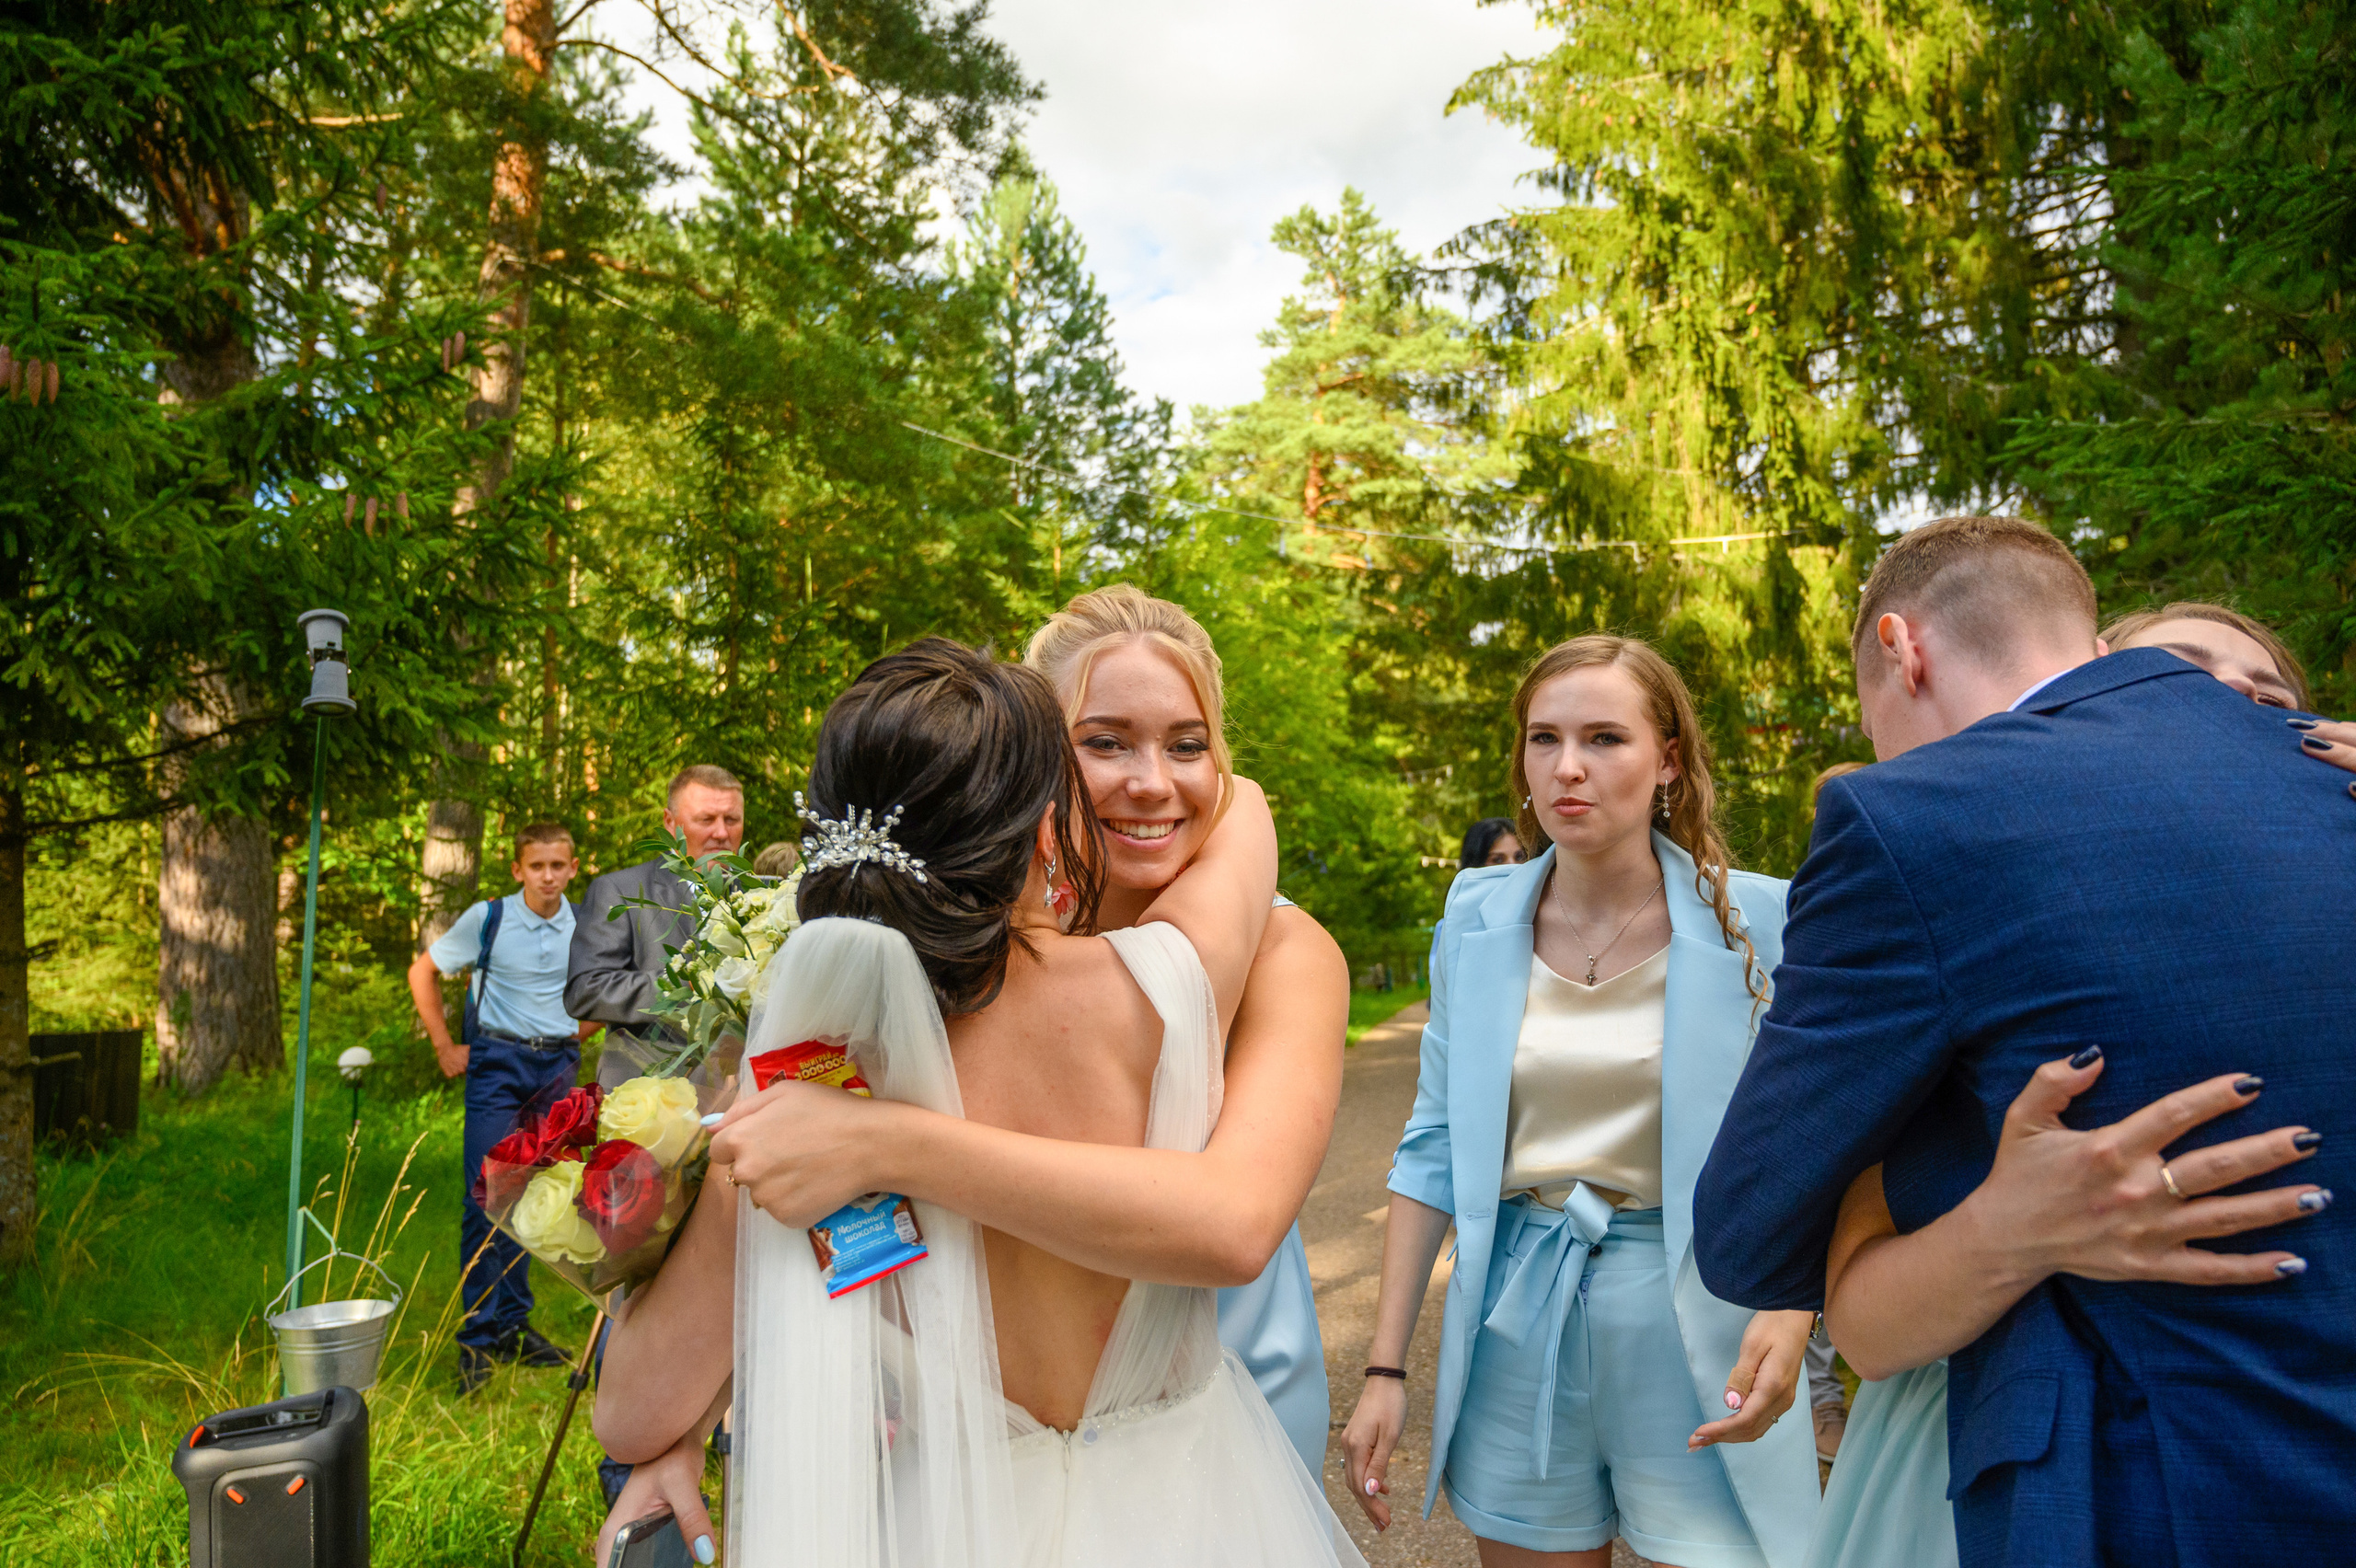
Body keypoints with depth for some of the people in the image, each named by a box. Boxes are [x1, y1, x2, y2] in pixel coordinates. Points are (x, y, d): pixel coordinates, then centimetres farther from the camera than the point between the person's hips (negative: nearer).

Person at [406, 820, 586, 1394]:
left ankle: (514, 1326, 21)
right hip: (498, 1062, -3)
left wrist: (577, 1036, 9)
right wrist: (445, 1047, 0)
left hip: (559, 1066, 3)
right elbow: (423, 972, 3)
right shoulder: (488, 918, -7)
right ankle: (477, 1337, 2)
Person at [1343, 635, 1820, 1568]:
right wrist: (1385, 1369, 1)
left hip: (1696, 1328, -2)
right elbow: (1435, 1150, 4)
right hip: (1515, 1328, 2)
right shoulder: (1475, 921, 0)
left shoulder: (1755, 924, -7)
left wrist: (1792, 1307, -22)